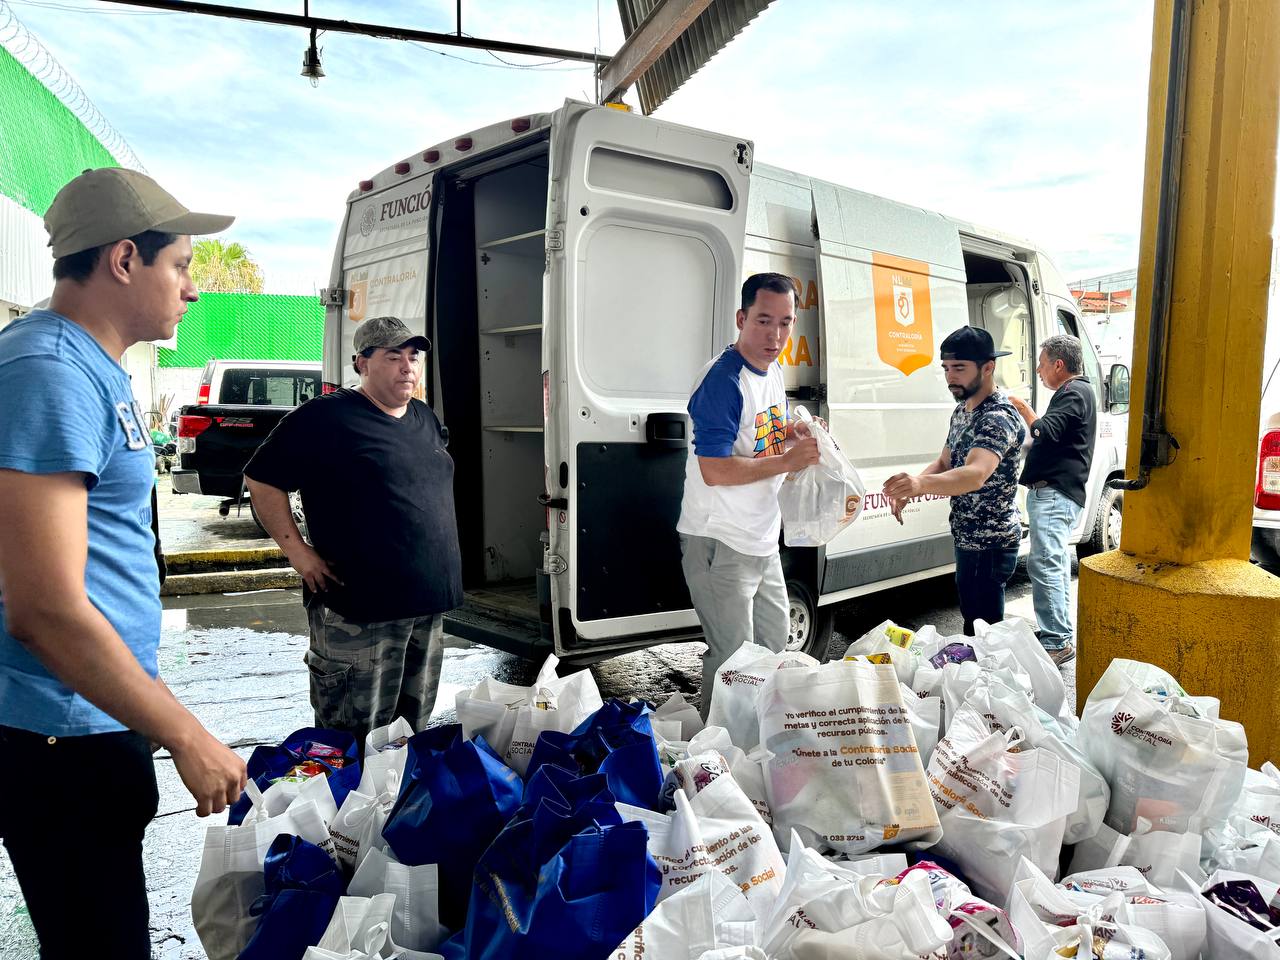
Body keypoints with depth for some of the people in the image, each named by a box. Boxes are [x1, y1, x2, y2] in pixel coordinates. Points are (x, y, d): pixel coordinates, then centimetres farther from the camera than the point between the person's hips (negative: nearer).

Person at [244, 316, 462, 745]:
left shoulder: (425, 419, 13)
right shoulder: (326, 417, -10)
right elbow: (261, 479, -7)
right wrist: (299, 552, -12)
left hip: (429, 605, 7)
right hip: (358, 610, -7)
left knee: (416, 730, 19)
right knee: (355, 744, 3)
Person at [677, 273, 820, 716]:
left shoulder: (773, 371, 9)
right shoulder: (722, 380, -21)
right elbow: (714, 471, -26)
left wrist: (789, 435, 2)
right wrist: (789, 461, -21)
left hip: (762, 537, 10)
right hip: (720, 542, -10)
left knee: (774, 638, 22)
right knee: (734, 658, -5)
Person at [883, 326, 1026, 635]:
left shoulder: (1000, 417, -21)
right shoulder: (961, 410, 10)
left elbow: (976, 474, -38)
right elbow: (944, 463, 15)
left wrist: (921, 484, -56)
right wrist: (909, 489, -6)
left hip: (990, 544, -9)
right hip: (968, 539, 10)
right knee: (972, 619, 20)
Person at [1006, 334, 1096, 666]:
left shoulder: (1075, 393, -11)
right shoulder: (1074, 392, 23)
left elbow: (1046, 432, -24)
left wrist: (1023, 407, -11)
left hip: (1055, 494, -12)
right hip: (1054, 493, 12)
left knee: (1044, 564, -17)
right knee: (1055, 564, 17)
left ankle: (1057, 641, -18)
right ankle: (1061, 636, 28)